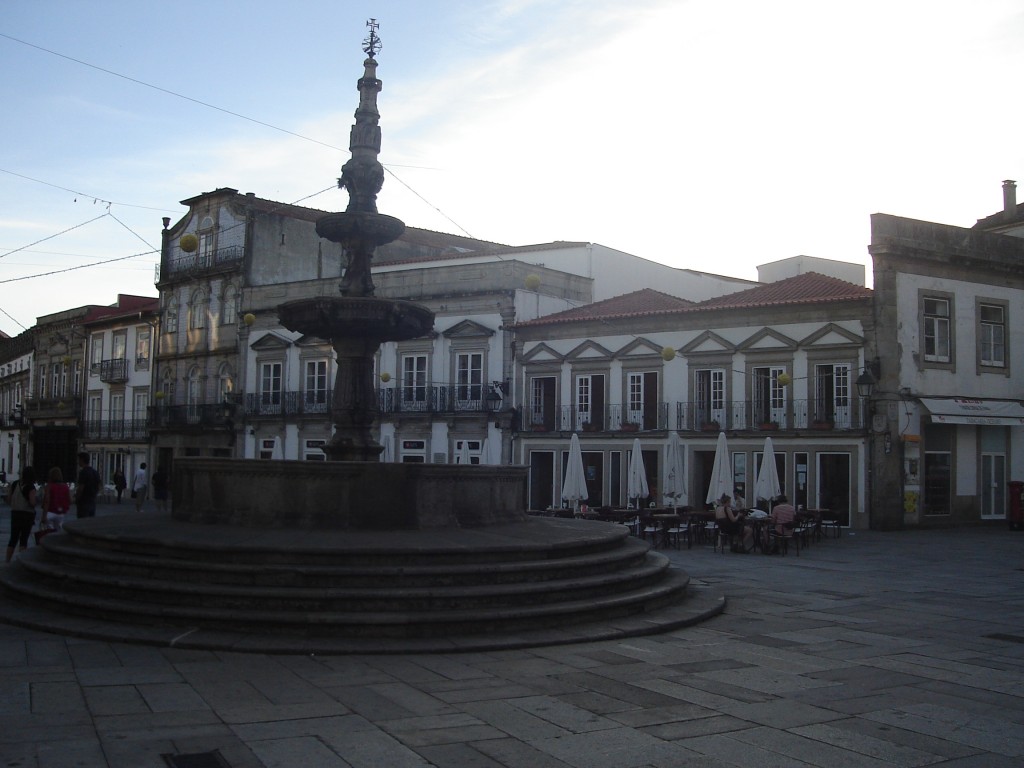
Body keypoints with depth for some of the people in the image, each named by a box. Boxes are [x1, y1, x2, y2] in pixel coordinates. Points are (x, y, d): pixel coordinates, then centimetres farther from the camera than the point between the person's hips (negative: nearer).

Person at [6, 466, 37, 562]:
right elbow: (32, 502, -21)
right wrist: (34, 504, 1)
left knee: (13, 539, 12)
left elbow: (9, 498, 6)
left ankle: (7, 561, 12)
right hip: (27, 514, -5)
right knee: (24, 539, 2)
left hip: (15, 513, 5)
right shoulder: (31, 487, -15)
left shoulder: (15, 484, 2)